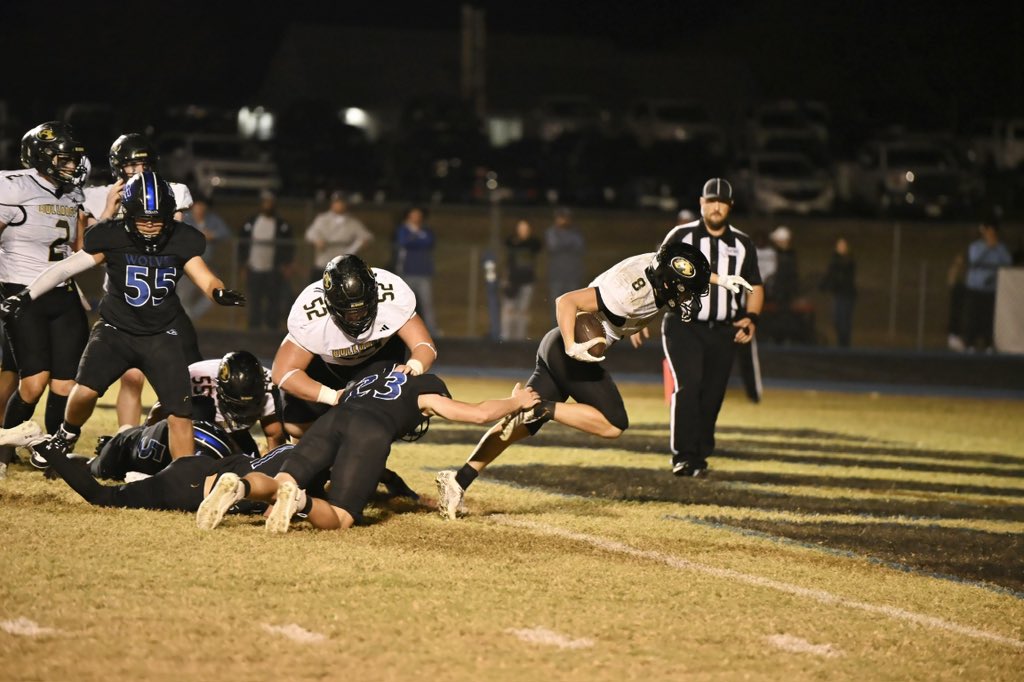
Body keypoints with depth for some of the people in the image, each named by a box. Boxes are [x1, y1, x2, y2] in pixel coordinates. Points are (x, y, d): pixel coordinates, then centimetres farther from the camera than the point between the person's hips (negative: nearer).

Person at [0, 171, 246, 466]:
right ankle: (66, 436, 13)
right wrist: (26, 295, -11)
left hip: (160, 335, 1)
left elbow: (205, 278, -10)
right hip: (115, 330, -1)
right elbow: (66, 267, -6)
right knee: (85, 392, -20)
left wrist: (220, 292, -34)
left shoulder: (181, 241, -8)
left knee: (180, 413, -6)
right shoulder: (112, 237, -13)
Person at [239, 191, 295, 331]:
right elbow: (242, 244, 10)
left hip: (274, 272, -1)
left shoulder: (282, 225, 3)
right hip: (254, 270, 1)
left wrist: (286, 265, -5)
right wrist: (244, 264, 4)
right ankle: (254, 329, 9)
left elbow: (289, 246, 4)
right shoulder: (250, 223, 8)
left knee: (274, 302, 0)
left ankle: (273, 329, 6)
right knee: (254, 302, 3)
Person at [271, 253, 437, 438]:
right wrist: (332, 396, -49)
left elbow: (424, 346, -31)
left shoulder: (393, 296, -37)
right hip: (326, 359, 0)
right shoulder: (310, 317, -40)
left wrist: (413, 367, -56)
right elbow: (283, 373, -36)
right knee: (296, 426, -8)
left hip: (381, 350, 1)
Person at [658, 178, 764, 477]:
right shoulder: (680, 237, 3)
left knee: (712, 396, 2)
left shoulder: (742, 244, 11)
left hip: (723, 332, 3)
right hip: (683, 326, -3)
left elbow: (755, 286, 17)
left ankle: (699, 457, 13)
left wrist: (751, 317, -2)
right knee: (688, 386, -18)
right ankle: (683, 456, -17)